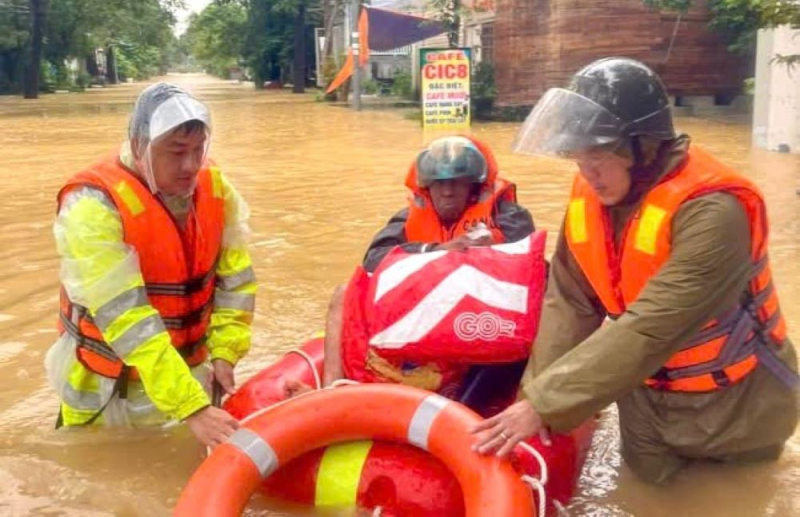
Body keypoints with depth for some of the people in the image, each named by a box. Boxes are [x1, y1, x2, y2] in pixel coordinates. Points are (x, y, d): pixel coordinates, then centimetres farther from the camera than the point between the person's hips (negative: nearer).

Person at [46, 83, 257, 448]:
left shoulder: (214, 189, -8)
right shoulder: (94, 208, -27)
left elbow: (235, 279, 0)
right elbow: (128, 321, -33)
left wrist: (224, 352, -12)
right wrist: (191, 408, -37)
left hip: (185, 373, 5)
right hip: (108, 389, -4)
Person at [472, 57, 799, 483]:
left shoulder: (711, 210, -32)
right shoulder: (591, 194, -10)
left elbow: (649, 330, -38)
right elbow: (569, 301, -10)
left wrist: (545, 404, -39)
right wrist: (536, 395, -20)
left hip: (729, 406, -5)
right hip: (646, 394, 5)